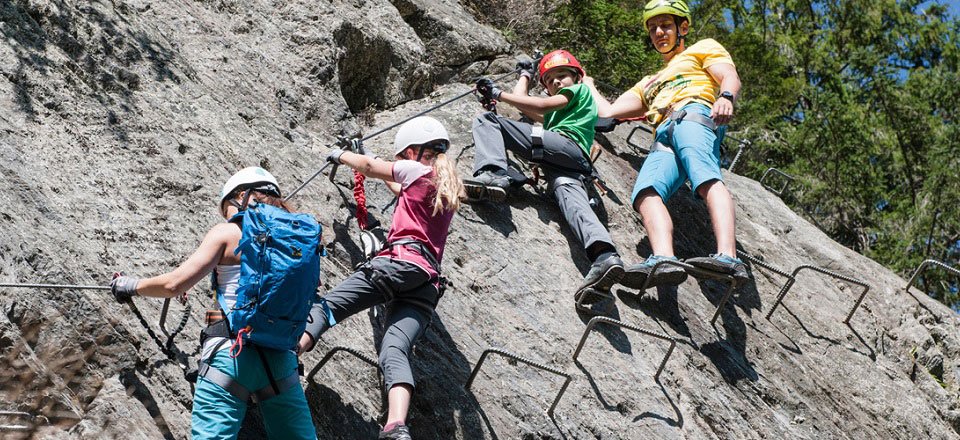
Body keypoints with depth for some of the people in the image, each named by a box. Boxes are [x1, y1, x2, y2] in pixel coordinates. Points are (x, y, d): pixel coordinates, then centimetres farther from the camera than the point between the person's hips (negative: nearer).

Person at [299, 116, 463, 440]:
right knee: (395, 350, -14)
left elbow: (369, 166, 22)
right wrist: (385, 175, 64)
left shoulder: (417, 171, 10)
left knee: (329, 305, -11)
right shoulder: (449, 188, 31)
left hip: (401, 262, -6)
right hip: (428, 283, 6)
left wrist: (341, 155, 41)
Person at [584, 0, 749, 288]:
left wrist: (726, 98, -15)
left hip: (694, 115, -5)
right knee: (646, 193, -29)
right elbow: (608, 112, 38)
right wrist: (588, 85, 54)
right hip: (663, 141, 5)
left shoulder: (703, 48, 28)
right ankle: (663, 260, -52)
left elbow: (730, 77, 8)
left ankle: (728, 257, -56)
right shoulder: (649, 84, 44)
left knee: (707, 180, -36)